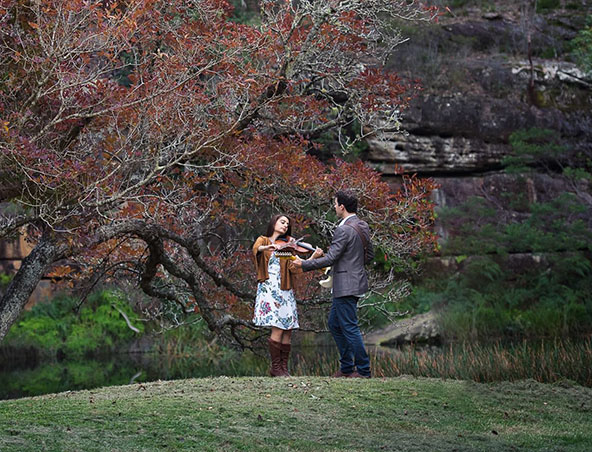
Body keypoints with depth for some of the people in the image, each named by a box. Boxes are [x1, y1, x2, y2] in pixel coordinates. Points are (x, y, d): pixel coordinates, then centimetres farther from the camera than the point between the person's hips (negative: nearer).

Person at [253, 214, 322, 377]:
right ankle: (276, 367, -3)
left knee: (288, 331, -1)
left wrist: (313, 257, -13)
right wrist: (267, 247, -37)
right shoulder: (263, 240, 9)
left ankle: (283, 367, 7)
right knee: (278, 329, -13)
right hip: (269, 288, -5)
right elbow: (256, 248, -15)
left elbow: (295, 267, 1)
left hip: (285, 290, 5)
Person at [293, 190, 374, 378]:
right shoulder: (363, 226, 10)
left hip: (346, 285, -10)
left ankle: (363, 370, 3)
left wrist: (303, 264, -12)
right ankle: (347, 367, 23)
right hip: (356, 281, 10)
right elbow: (370, 255, 17)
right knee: (334, 324, 18)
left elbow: (330, 259, -20)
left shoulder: (344, 230, -20)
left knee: (350, 328, -3)